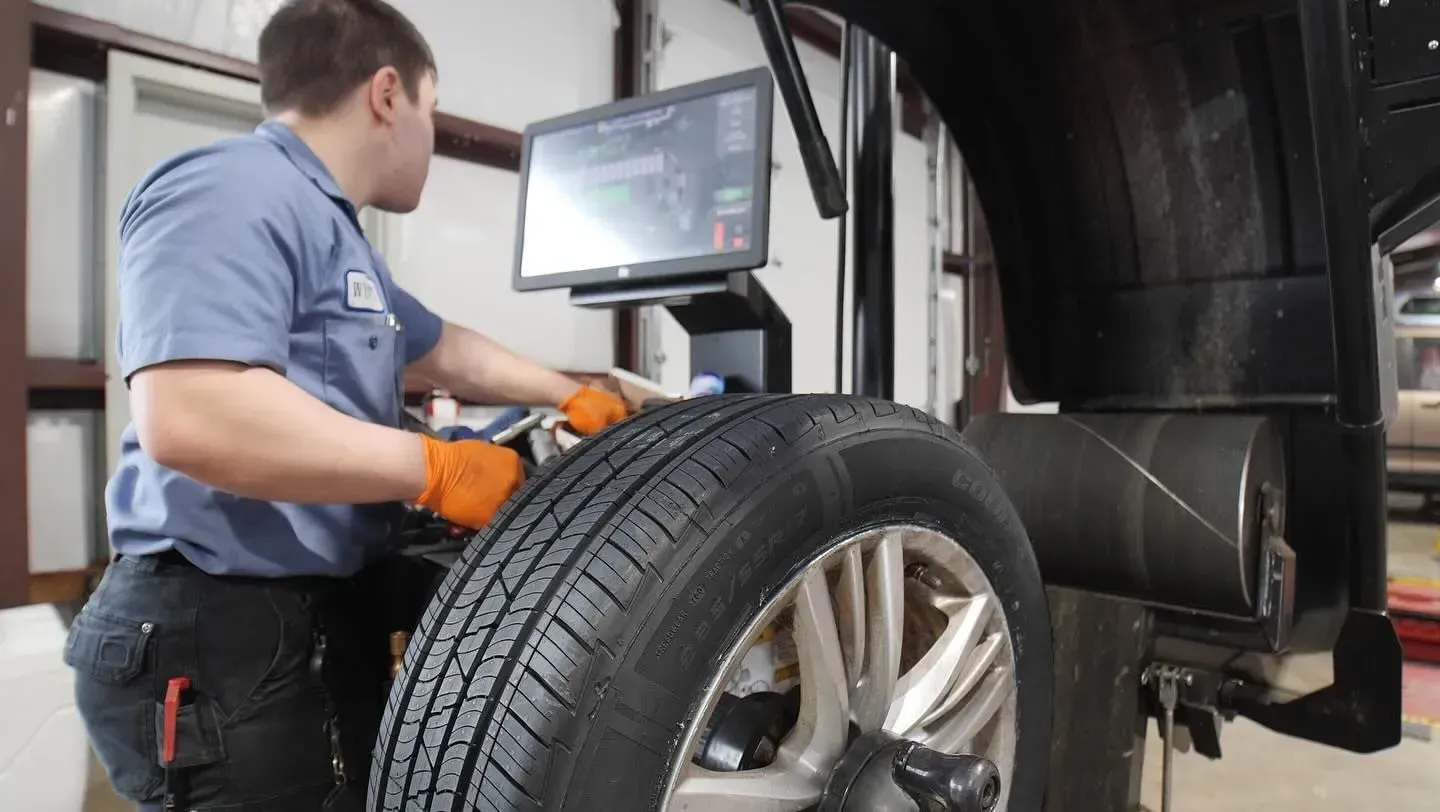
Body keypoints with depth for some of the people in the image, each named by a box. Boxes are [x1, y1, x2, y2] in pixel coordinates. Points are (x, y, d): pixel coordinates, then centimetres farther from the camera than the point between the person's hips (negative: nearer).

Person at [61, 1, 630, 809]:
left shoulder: (332, 229, 16)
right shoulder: (235, 190, -18)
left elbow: (445, 351, 27)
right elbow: (189, 418, -32)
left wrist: (571, 397, 27)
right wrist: (433, 468, -25)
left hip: (323, 622, 10)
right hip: (224, 636, -10)